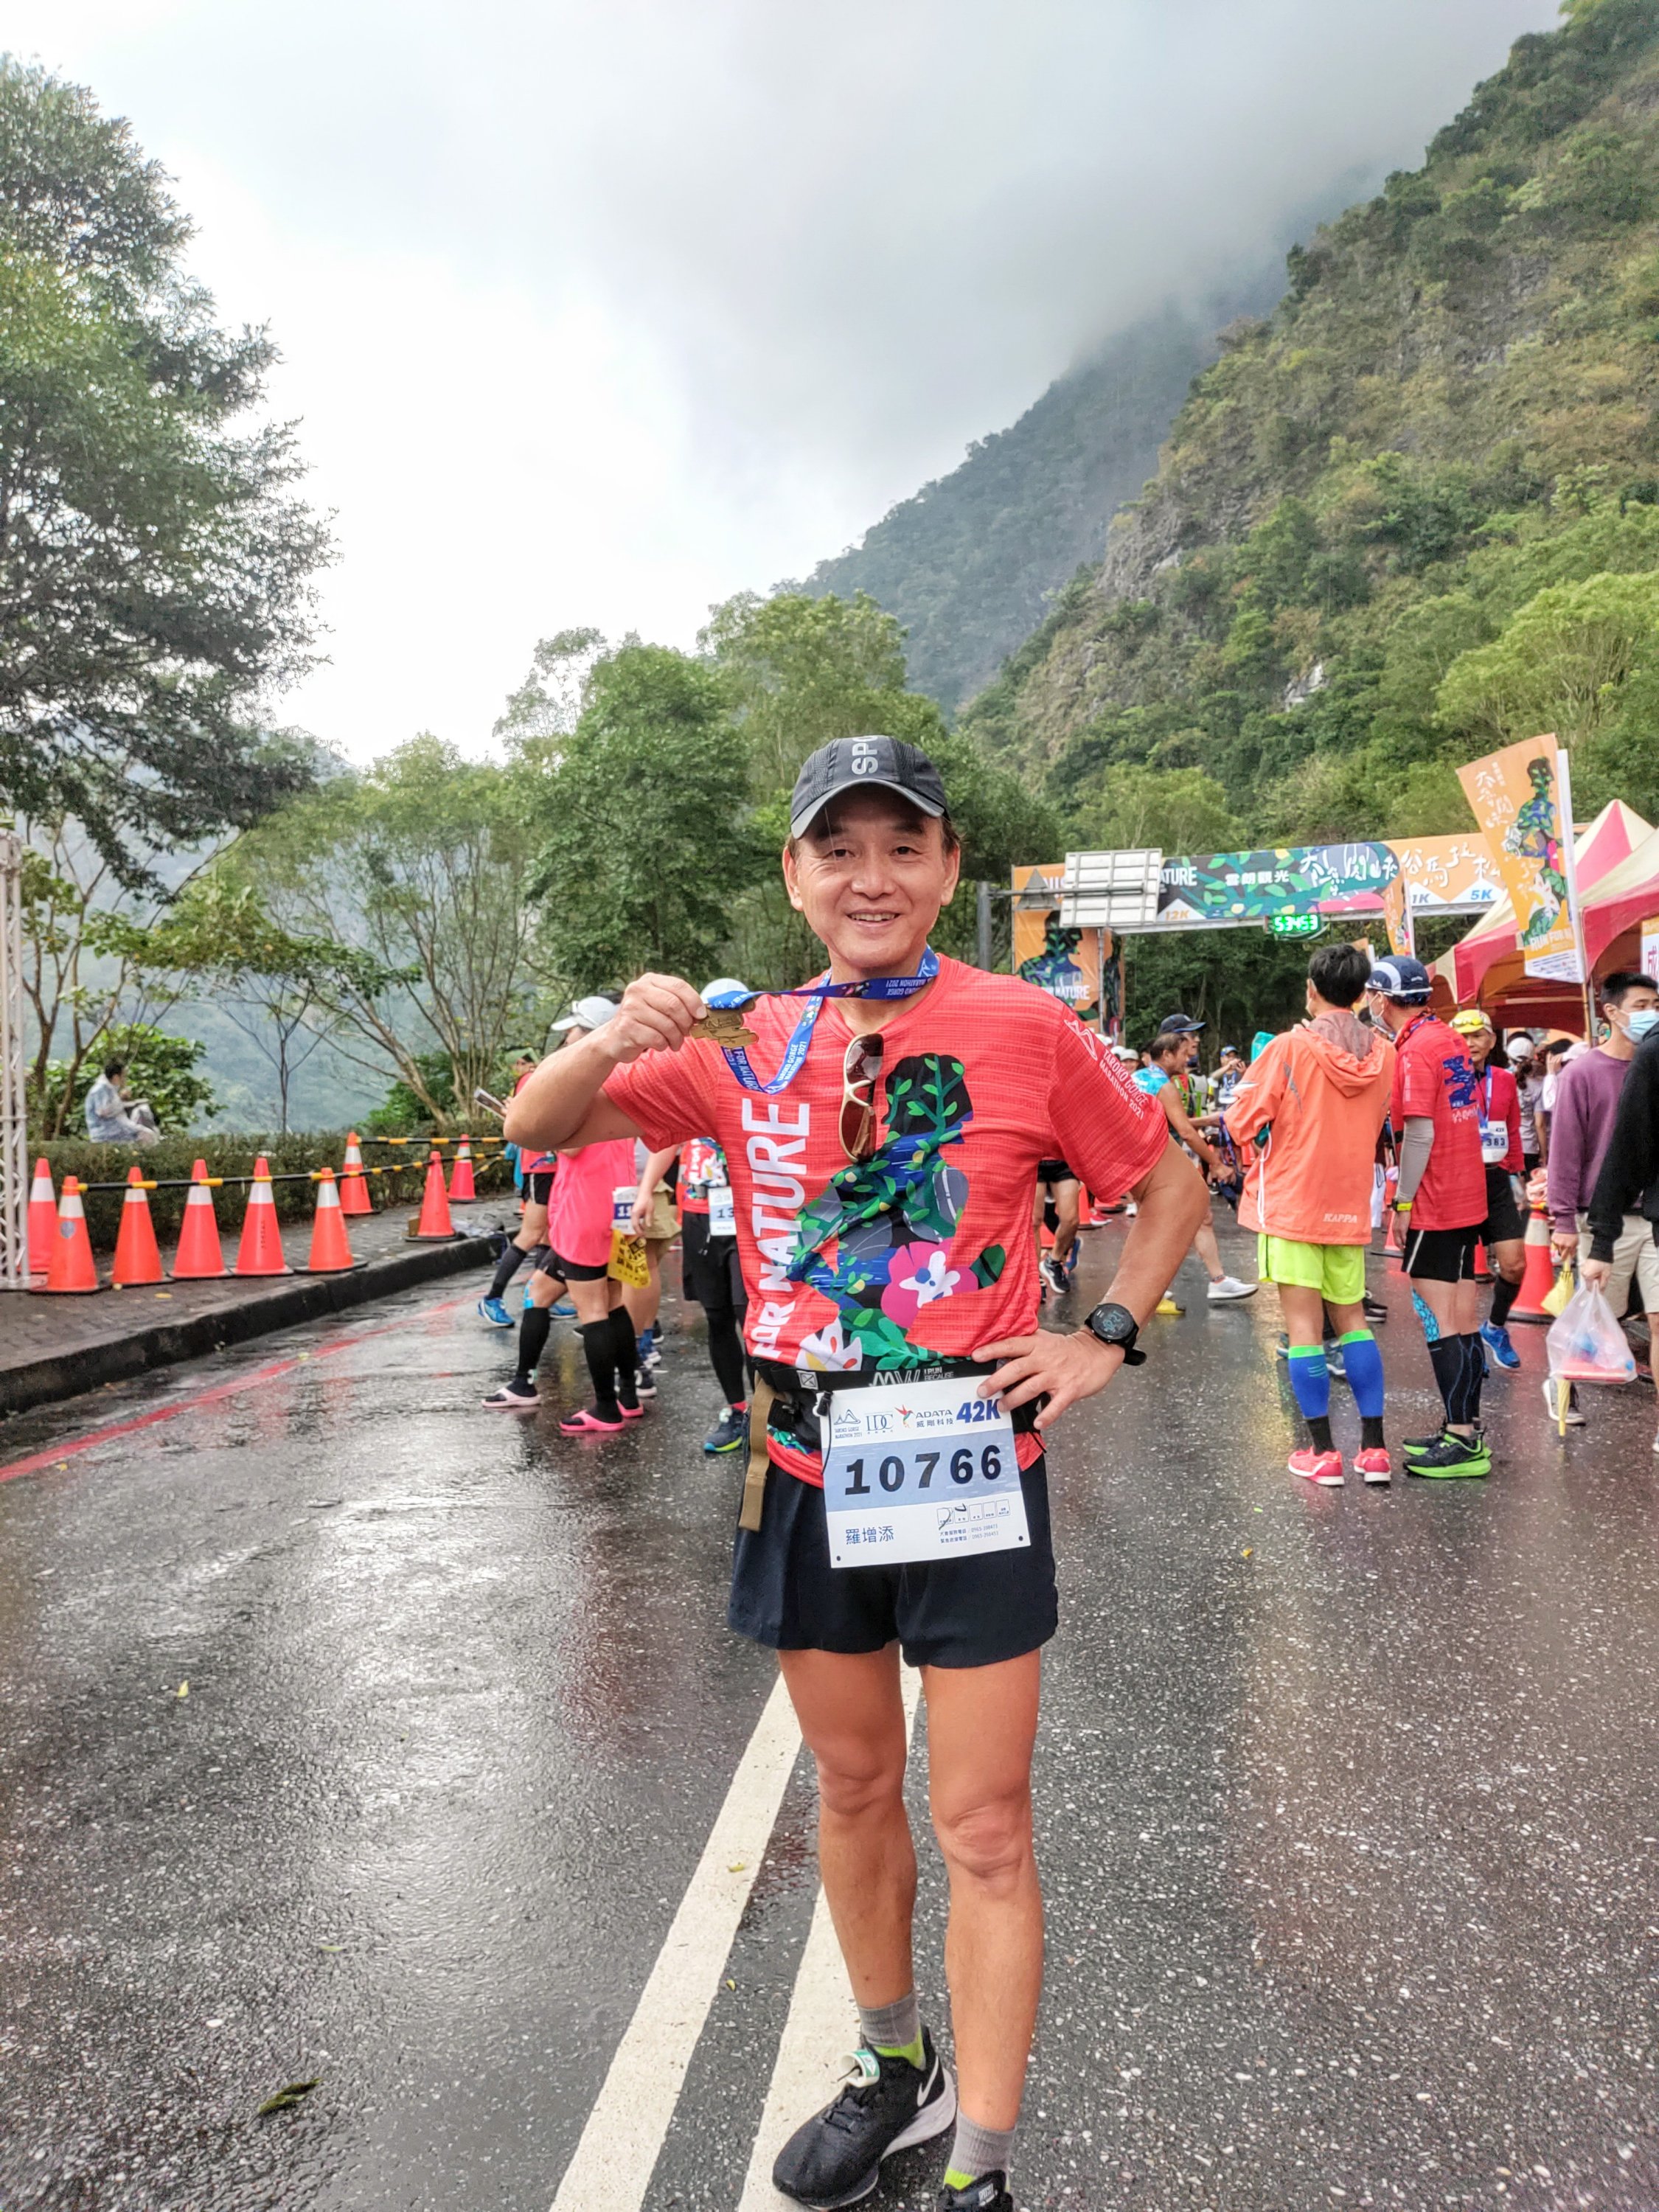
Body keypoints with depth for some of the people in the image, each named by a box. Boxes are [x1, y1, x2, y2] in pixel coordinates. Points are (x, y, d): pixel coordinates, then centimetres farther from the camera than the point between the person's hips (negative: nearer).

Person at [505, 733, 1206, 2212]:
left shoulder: (1025, 1030, -9)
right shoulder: (747, 1048, 0)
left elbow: (1171, 1183, 4)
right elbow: (535, 1128, 1)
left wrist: (1105, 1338, -5)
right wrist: (616, 1042, -18)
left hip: (970, 1474, -3)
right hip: (808, 1477, 4)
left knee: (984, 1832, 6)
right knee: (853, 1787, 20)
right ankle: (898, 2075, 44)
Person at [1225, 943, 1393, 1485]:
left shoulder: (1290, 1048, -13)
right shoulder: (1383, 1055, 0)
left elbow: (1242, 1120, -9)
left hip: (1291, 1202, -4)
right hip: (1349, 1206, 4)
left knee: (1303, 1323, 1)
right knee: (1352, 1318, 14)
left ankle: (1322, 1450, 5)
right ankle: (1374, 1447, 12)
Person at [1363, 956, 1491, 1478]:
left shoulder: (1415, 1049, -16)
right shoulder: (1448, 1038, 11)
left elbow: (1420, 1133, -20)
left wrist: (1403, 1201, -13)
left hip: (1434, 1202, -9)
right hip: (1467, 1198, 9)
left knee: (1440, 1323, -5)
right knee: (1462, 1319, 12)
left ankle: (1463, 1442, -3)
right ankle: (1465, 1429, 19)